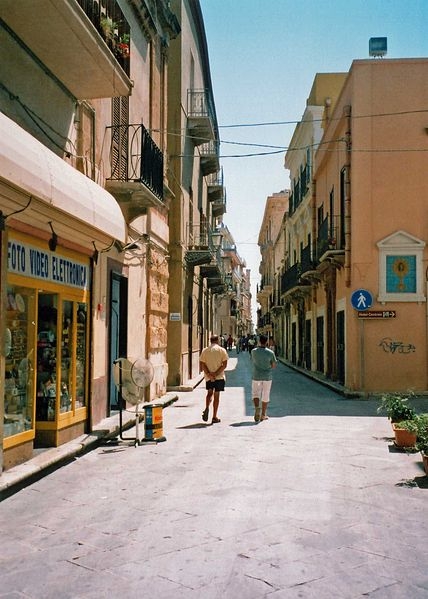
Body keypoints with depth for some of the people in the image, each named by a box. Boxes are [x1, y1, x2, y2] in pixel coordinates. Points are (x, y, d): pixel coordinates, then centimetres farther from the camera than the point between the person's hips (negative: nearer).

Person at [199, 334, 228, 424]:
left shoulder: (205, 350, 3)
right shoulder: (222, 350, -3)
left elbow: (202, 364, -5)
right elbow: (224, 364, -11)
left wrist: (209, 374, -11)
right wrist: (216, 373, -14)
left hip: (208, 377, 2)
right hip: (219, 377, -2)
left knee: (209, 393, 20)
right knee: (216, 396, 5)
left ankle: (207, 408, -7)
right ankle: (214, 417, 7)